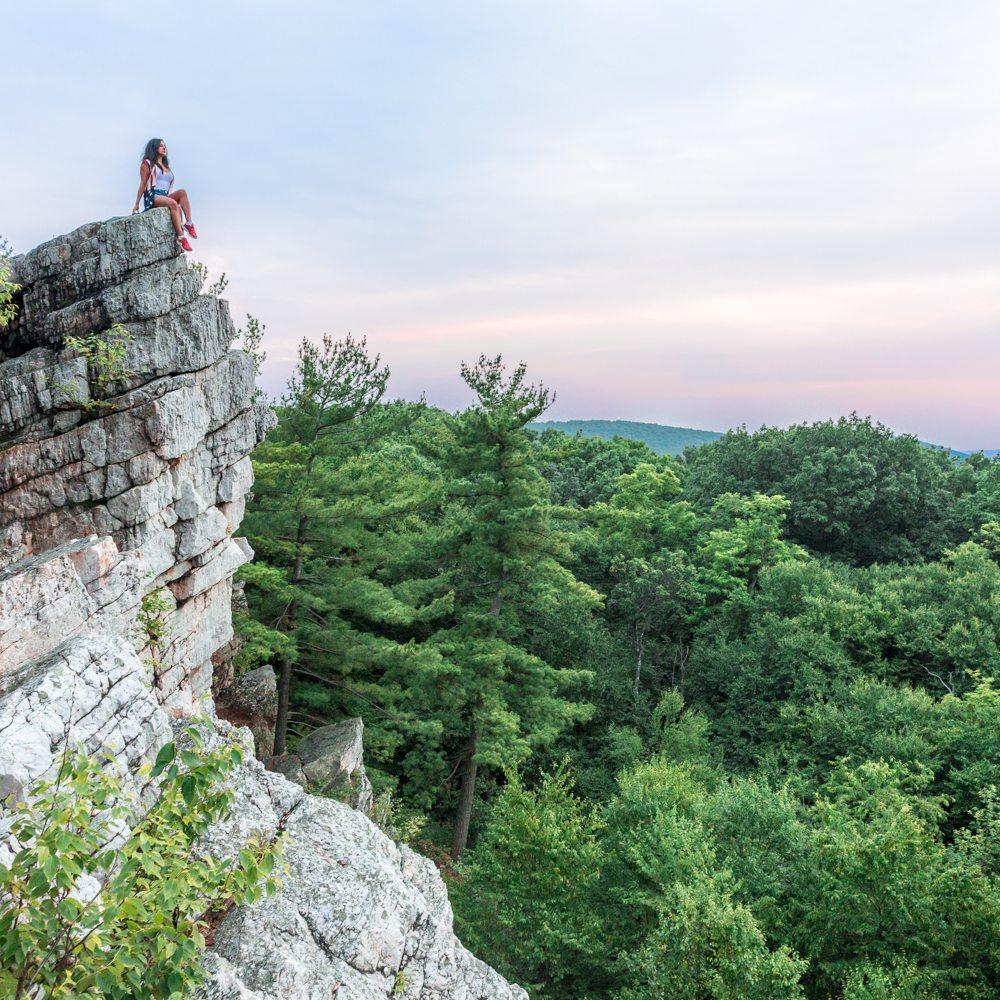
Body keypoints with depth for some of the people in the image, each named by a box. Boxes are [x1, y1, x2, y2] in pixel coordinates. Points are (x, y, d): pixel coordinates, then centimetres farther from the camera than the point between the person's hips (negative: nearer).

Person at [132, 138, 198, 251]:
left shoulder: (166, 166, 28)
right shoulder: (147, 164, 9)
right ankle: (181, 237, -46)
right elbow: (143, 184, 3)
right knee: (173, 203, -35)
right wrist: (136, 204, -2)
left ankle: (189, 224, -38)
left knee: (182, 192, -25)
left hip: (165, 197, 5)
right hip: (152, 196, -5)